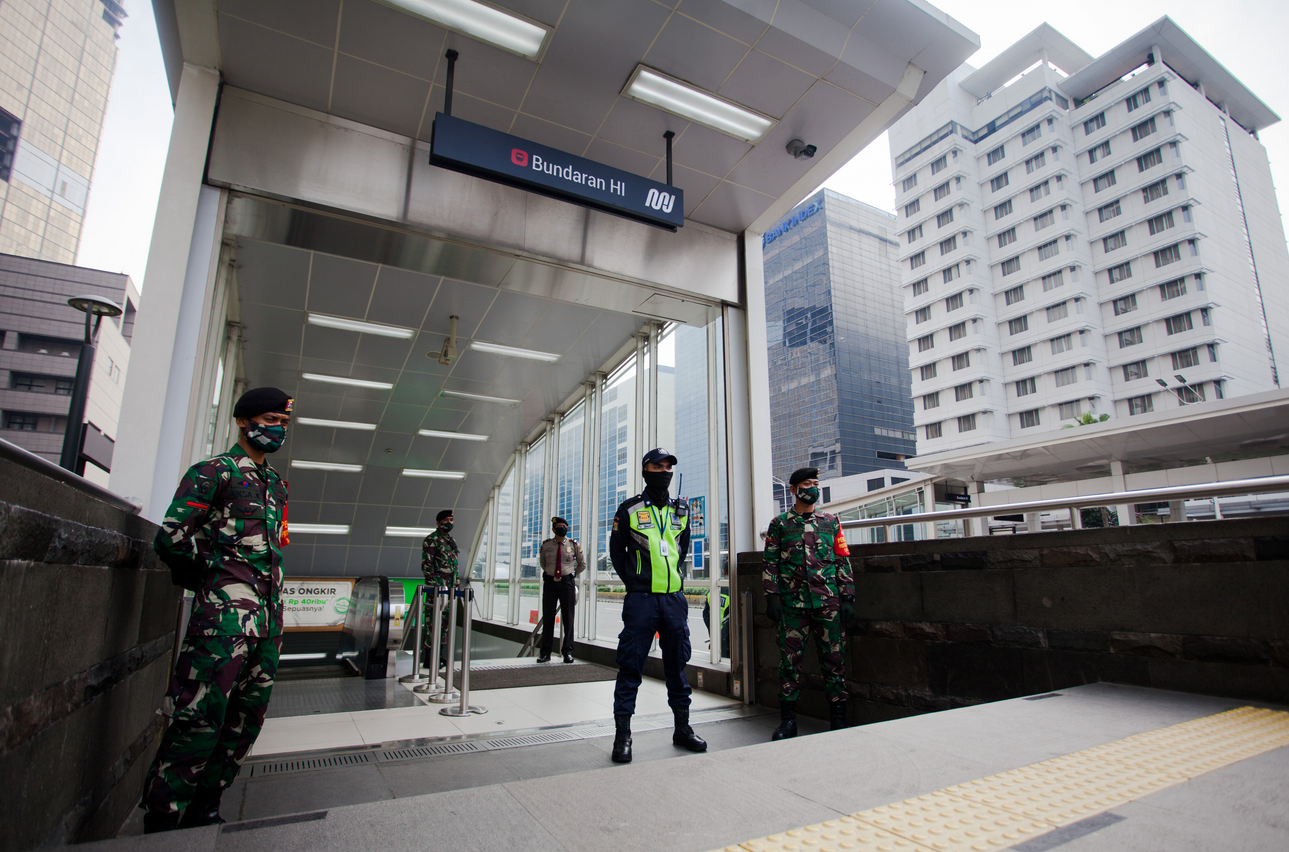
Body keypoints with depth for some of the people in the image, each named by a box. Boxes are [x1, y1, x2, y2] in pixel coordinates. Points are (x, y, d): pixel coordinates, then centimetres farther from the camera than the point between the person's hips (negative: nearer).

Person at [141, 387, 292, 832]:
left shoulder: (276, 483, 21)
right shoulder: (214, 471, -2)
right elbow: (172, 538, -10)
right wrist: (214, 573, -1)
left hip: (268, 613, 8)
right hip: (225, 609, -7)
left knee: (246, 718, 10)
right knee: (201, 717, -7)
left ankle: (202, 812, 23)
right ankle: (161, 822, 6)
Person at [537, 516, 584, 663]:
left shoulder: (573, 544, 1)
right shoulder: (546, 545, 3)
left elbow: (582, 564, 14)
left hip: (567, 583, -1)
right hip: (550, 582, 1)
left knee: (568, 618, 2)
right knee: (548, 617, 3)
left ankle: (568, 652, 9)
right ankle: (545, 652, 10)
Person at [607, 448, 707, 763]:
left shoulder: (681, 510, 10)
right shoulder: (630, 509, -2)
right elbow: (616, 550, 7)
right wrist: (634, 583, 6)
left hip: (675, 598, 4)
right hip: (641, 599, -4)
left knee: (677, 663, 13)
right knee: (630, 666, 0)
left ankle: (682, 728, 26)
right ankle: (623, 734, 10)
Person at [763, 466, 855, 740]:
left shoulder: (831, 521, 11)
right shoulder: (779, 524, 7)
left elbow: (843, 561, 10)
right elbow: (771, 563, 5)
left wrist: (847, 598, 4)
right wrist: (771, 597, -3)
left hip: (828, 601, 1)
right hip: (792, 602, -1)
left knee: (833, 658, 5)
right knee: (790, 659, 2)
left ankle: (838, 717, 18)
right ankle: (788, 719, 13)